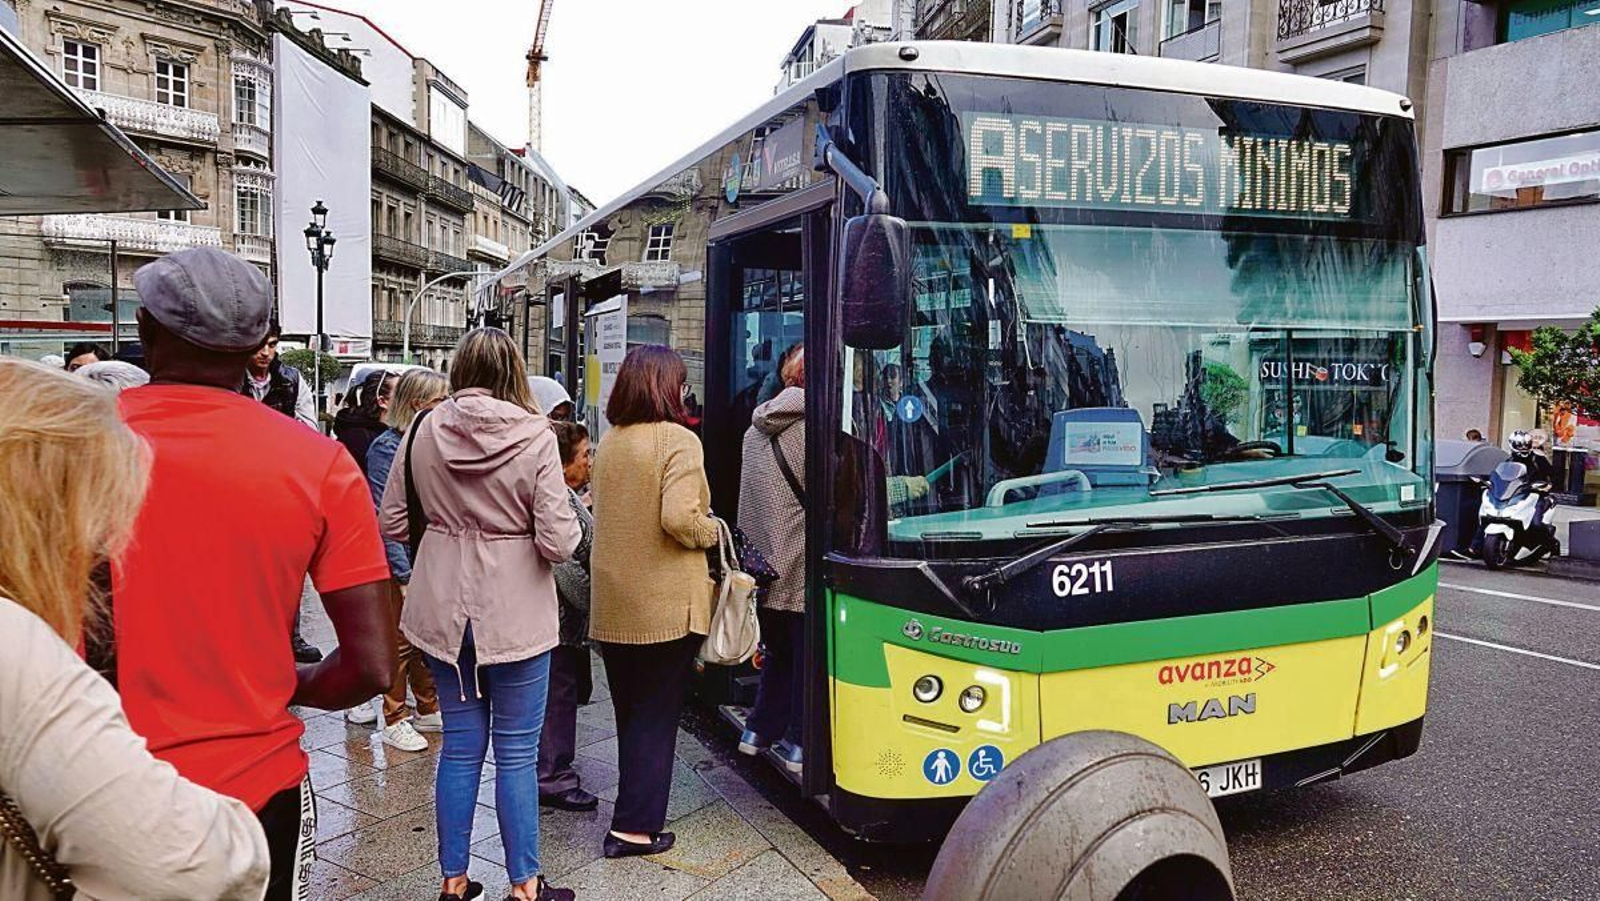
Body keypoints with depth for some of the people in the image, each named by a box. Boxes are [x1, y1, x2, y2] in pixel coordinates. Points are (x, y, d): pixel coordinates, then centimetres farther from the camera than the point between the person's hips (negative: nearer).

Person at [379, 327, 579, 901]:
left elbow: (393, 524, 4)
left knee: (460, 744, 16)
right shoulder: (534, 437, -14)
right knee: (517, 751, 8)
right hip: (515, 612, -4)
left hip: (443, 609, 4)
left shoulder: (424, 432, -2)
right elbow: (558, 542, -17)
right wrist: (569, 525, 4)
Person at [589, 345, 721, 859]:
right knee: (656, 716, 6)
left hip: (612, 606, 6)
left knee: (630, 714, 17)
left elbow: (604, 512, 12)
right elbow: (680, 519, -24)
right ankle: (634, 827, 9)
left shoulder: (609, 441, 7)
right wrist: (714, 532, -4)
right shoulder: (678, 441, -14)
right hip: (665, 607, -6)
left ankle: (635, 813, 27)